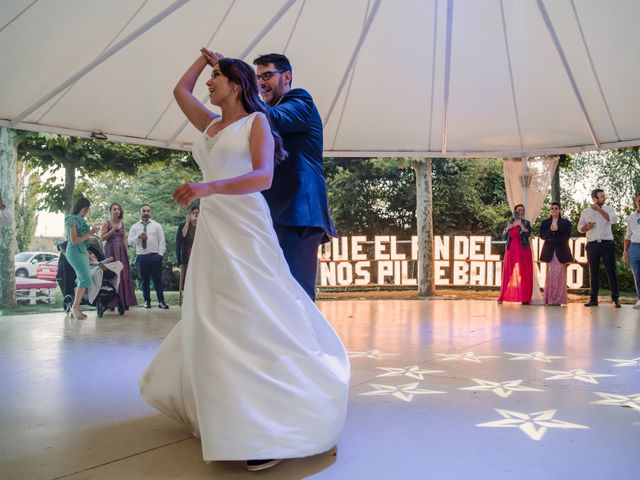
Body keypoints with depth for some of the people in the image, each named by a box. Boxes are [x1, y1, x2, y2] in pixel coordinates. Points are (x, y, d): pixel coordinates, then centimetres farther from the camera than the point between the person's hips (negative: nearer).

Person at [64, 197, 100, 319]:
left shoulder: (80, 219, 14)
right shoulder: (72, 220, -11)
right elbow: (74, 240, -17)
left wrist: (91, 232, 10)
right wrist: (89, 234, -16)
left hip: (82, 251, 9)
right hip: (74, 252, -9)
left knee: (82, 280, 6)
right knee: (86, 278, -15)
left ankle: (76, 309, 8)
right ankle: (75, 307, -11)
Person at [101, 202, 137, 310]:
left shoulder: (122, 224, 15)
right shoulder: (106, 223, 0)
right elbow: (102, 238, -7)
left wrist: (127, 251, 11)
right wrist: (112, 230, -14)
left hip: (121, 251, 5)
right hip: (111, 251, -5)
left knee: (123, 274, 1)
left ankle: (124, 302, 4)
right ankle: (112, 302, -6)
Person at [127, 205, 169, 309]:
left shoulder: (157, 225, 6)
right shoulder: (134, 227, 9)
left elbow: (161, 241, 3)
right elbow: (130, 241, 2)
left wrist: (160, 254, -6)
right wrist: (138, 237, -16)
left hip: (155, 256, -1)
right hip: (141, 257, 2)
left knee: (157, 279, -1)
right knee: (144, 280, 8)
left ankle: (161, 301, 3)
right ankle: (147, 301, 17)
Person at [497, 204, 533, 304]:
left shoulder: (526, 223, 5)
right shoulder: (509, 223, 12)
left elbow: (528, 234, -12)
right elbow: (503, 238, 8)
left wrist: (520, 223, -17)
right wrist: (507, 229, -7)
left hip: (523, 252, -2)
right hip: (511, 252, 2)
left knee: (523, 274, -4)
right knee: (508, 274, 1)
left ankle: (525, 298, -3)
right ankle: (503, 297, 3)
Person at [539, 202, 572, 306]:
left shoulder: (566, 222, 8)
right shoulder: (545, 222, 14)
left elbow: (566, 237, -3)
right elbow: (542, 236, 2)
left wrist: (552, 239, -10)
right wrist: (550, 230, -16)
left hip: (561, 251, -1)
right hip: (549, 251, 1)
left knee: (560, 275, -8)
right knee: (550, 275, -3)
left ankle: (559, 299, -7)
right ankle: (550, 299, -4)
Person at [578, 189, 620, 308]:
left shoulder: (608, 209, 6)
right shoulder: (586, 212, 9)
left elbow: (613, 219, -14)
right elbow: (580, 228, 11)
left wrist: (599, 209, -12)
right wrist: (587, 227, -10)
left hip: (607, 243, -1)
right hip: (592, 245, 1)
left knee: (611, 270, -4)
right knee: (593, 272, 4)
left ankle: (616, 298, -1)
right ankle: (593, 298, 8)